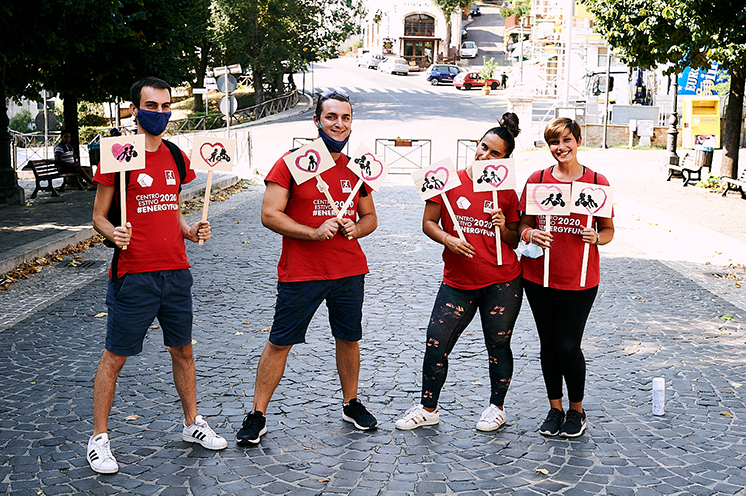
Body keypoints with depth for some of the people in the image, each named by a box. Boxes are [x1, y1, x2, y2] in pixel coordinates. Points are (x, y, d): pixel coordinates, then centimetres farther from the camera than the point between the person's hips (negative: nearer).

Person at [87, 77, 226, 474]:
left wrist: (189, 230, 2)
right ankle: (99, 438, 15)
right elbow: (98, 218, -4)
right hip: (133, 275, -6)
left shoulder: (176, 157, 10)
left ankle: (192, 423, 32)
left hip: (176, 271, 6)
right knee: (115, 356, 3)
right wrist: (113, 233, -25)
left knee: (183, 350, 16)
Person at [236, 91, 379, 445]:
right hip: (300, 272, -4)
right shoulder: (292, 163, -6)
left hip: (349, 270, 4)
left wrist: (355, 228, -7)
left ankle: (351, 403, 34)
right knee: (279, 342, 1)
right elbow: (269, 215, -11)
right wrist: (314, 232, -21)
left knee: (348, 339, 14)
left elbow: (370, 217, 16)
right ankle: (257, 416, 10)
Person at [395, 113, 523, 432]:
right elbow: (428, 223, 3)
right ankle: (428, 409, 18)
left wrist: (504, 228, -10)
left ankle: (497, 407, 29)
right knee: (435, 343, -1)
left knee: (498, 346, 8)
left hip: (502, 283, 0)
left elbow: (515, 241, 11)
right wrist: (448, 240, -15)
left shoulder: (507, 193, 3)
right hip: (457, 282, 0)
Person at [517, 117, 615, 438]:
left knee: (568, 346, -4)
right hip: (539, 275, 2)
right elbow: (523, 226, 6)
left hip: (580, 278, -2)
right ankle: (555, 409, 26)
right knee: (548, 344, 9)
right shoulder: (537, 180, 3)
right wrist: (531, 235, -16)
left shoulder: (597, 182, 0)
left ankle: (576, 410, 19)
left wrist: (596, 237, -17)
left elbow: (608, 230, 5)